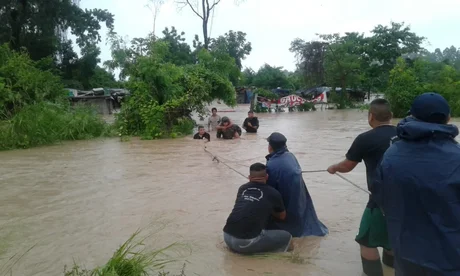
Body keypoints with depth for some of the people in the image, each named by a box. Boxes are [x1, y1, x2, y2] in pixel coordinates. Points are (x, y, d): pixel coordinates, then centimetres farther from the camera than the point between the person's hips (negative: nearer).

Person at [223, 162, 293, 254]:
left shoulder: (242, 189, 16)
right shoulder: (273, 193, 5)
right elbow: (282, 216, 24)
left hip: (227, 237, 4)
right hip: (247, 242, -4)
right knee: (286, 237, 14)